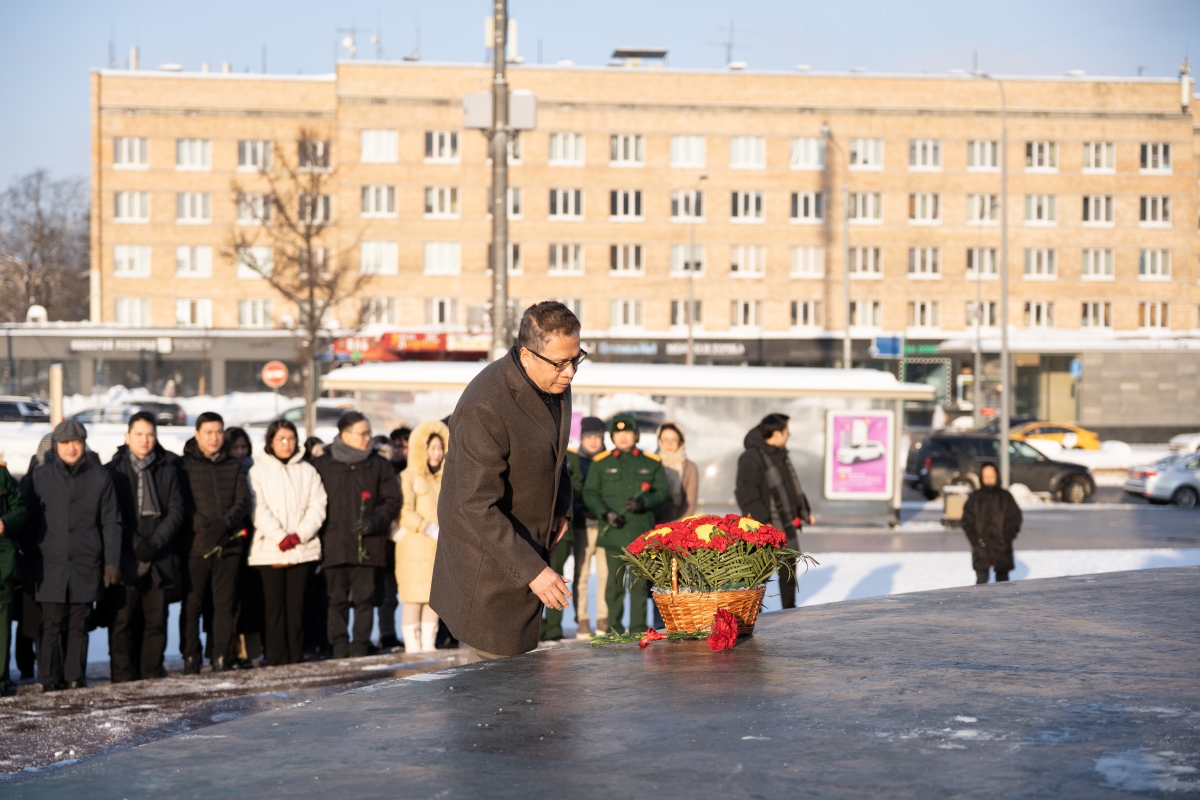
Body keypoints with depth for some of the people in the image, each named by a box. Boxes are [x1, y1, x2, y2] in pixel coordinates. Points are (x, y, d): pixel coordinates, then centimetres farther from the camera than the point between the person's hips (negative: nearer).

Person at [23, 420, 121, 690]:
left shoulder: (99, 477, 5)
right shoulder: (41, 476, 4)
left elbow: (111, 523, 6)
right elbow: (30, 521, 7)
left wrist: (112, 562, 1)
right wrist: (29, 562, 1)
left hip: (86, 565, 0)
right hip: (51, 564, 0)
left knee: (79, 625, 5)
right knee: (51, 624, -2)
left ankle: (76, 677, 11)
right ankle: (49, 679, 4)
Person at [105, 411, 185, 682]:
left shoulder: (167, 471, 12)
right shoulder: (113, 470, 5)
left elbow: (176, 512, 5)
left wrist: (156, 542, -10)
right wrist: (135, 543, -12)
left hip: (159, 559, 2)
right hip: (125, 560, -2)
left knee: (156, 621, 2)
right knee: (122, 622, -4)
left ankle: (152, 678, 8)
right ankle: (123, 679, -1)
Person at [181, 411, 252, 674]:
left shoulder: (235, 466, 14)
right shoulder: (185, 465, 4)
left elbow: (243, 500, 4)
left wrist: (225, 522, -14)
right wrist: (203, 525, -18)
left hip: (228, 545, 3)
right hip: (195, 544, -3)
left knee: (225, 604, 2)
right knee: (192, 605, -3)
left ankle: (222, 658, 8)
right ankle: (191, 659, 3)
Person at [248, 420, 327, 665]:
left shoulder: (307, 471, 13)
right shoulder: (259, 471, 5)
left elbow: (317, 506, 5)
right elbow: (259, 509, -4)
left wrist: (299, 535, -8)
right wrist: (280, 537, -13)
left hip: (302, 549, 2)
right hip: (270, 550, -2)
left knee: (297, 605, 1)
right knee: (274, 605, -4)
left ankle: (296, 659, 4)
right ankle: (277, 660, -3)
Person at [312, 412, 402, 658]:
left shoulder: (378, 466, 9)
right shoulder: (322, 466, 6)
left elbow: (392, 501, 9)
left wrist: (375, 521, -7)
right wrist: (320, 532, -5)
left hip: (368, 547, 1)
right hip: (334, 546, -1)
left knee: (365, 599, 1)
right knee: (337, 600, 1)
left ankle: (361, 650, 6)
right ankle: (339, 651, 5)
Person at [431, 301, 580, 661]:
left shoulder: (556, 384, -3)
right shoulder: (484, 409, -30)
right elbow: (479, 507, -30)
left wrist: (560, 504, 13)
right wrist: (531, 569, -31)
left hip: (526, 541, 8)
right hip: (488, 559, -8)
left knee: (520, 656, 13)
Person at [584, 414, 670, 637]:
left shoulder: (651, 463, 10)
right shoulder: (601, 462, 9)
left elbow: (663, 491, 9)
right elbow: (590, 493, 7)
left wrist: (644, 502, -10)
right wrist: (605, 512, -9)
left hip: (642, 532, 0)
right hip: (613, 532, 0)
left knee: (640, 580, -1)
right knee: (615, 580, 2)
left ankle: (638, 626, 4)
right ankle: (614, 625, 8)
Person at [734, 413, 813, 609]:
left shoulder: (780, 455, 13)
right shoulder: (751, 459, -17)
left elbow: (793, 485, 24)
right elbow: (746, 494, -23)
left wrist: (805, 511, 23)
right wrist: (762, 521, -27)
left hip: (787, 527, 9)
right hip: (766, 528, -9)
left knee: (788, 571, 17)